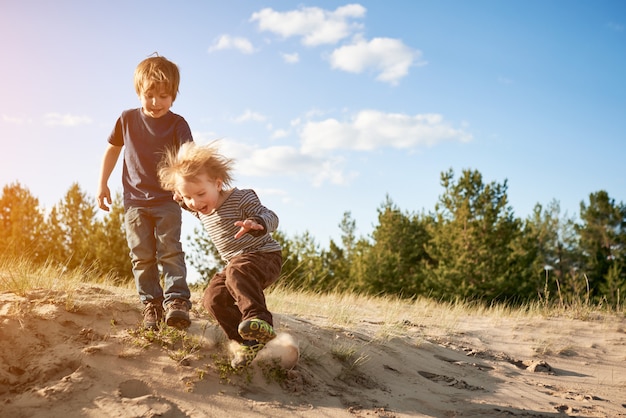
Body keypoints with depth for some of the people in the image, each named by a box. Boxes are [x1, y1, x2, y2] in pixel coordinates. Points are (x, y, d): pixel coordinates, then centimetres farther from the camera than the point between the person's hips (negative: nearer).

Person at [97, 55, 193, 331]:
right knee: (142, 256, 3)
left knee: (170, 251, -9)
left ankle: (176, 300, -11)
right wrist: (102, 184, 13)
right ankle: (151, 304, 9)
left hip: (167, 201, -2)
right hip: (135, 201, 3)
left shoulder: (177, 124, -6)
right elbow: (112, 150, 15)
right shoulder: (127, 120, 2)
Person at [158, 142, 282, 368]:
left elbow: (271, 218, -26)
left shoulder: (240, 198, -16)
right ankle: (250, 340, -6)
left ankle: (259, 320, -50)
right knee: (213, 297, -10)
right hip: (235, 263, 8)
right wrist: (184, 200, 13)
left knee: (237, 272, -37)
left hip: (264, 256, -8)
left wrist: (257, 223, -47)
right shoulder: (201, 211, 6)